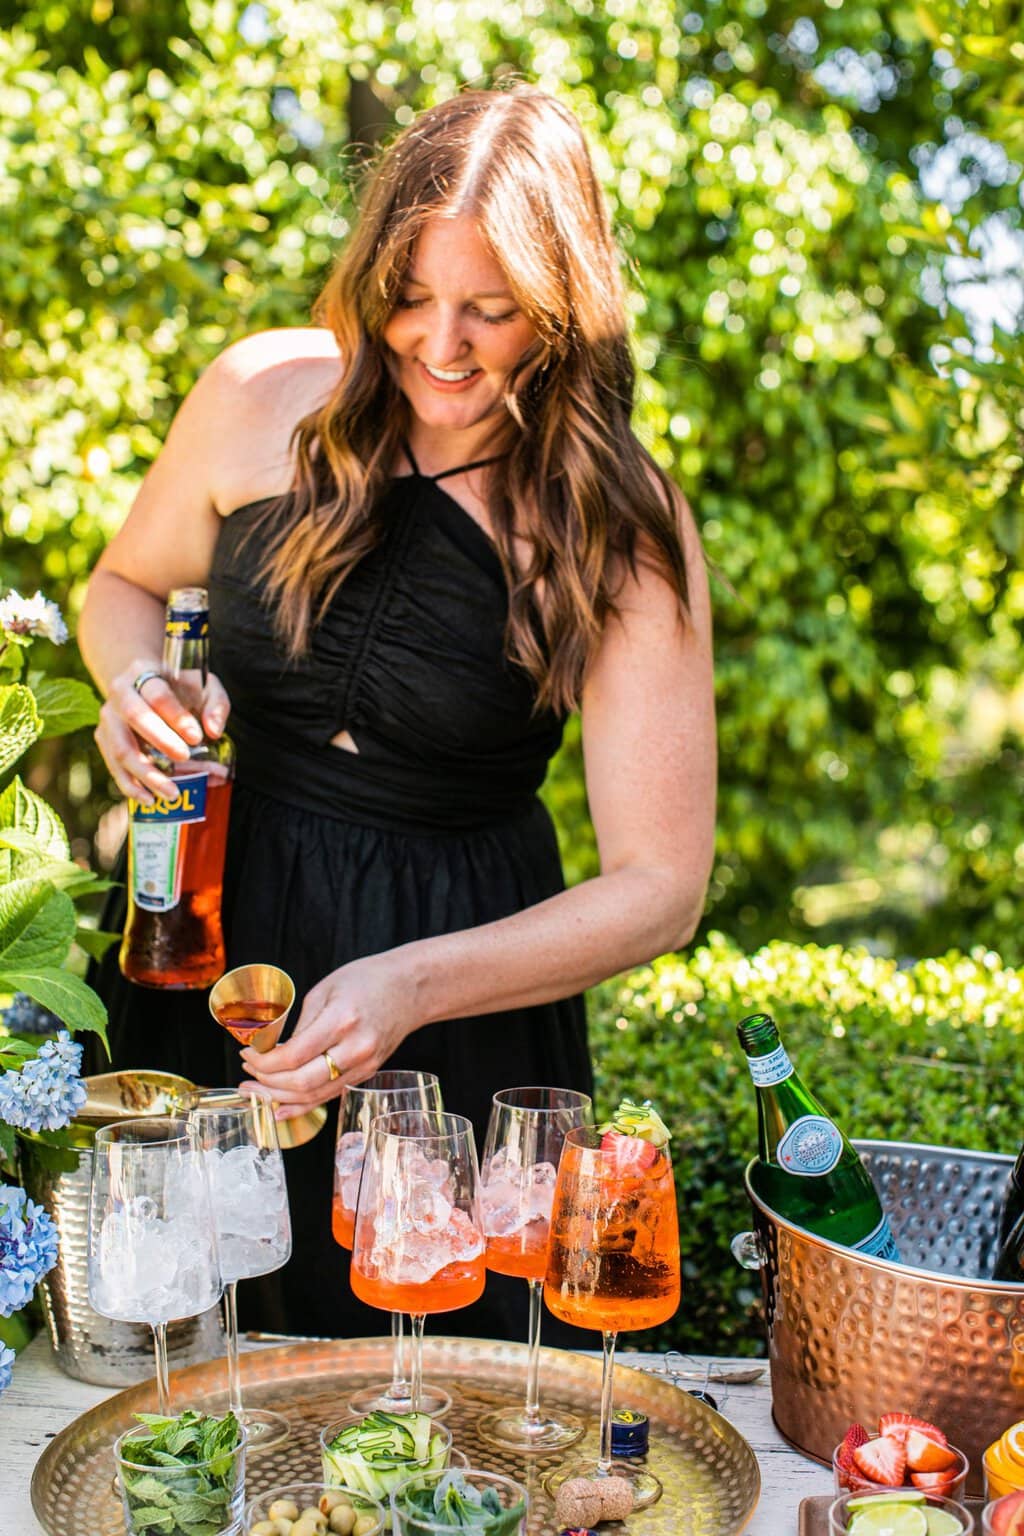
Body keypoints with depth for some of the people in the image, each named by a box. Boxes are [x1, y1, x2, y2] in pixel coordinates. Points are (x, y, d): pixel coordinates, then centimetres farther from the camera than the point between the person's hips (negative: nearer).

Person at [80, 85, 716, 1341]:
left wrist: (412, 986, -29)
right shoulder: (266, 398, -8)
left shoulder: (627, 533, -15)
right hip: (208, 936, 3)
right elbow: (126, 584, 12)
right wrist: (138, 685, -12)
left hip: (463, 968, -2)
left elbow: (659, 887, -16)